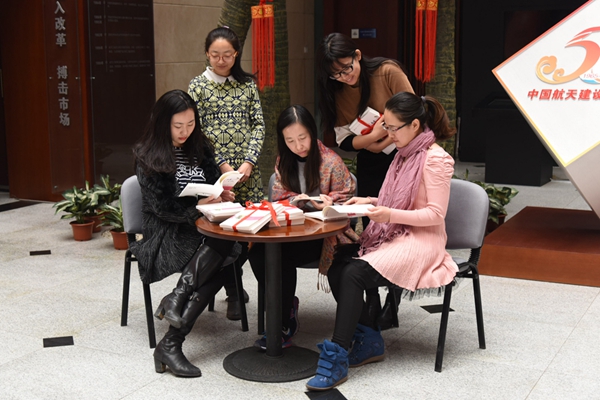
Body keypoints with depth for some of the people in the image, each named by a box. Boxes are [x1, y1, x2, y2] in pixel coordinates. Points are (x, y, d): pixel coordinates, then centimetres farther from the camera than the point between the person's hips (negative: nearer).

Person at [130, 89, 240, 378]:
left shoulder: (200, 146, 15)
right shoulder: (147, 156, -2)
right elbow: (162, 207, -8)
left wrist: (221, 195, -1)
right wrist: (198, 207, -22)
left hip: (202, 227, 5)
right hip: (166, 234, -5)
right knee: (222, 241, -34)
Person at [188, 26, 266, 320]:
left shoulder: (247, 84, 10)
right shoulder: (198, 86, 3)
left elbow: (258, 124, 6)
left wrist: (248, 162, -8)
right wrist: (222, 164, -10)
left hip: (247, 170, 2)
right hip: (214, 171, -2)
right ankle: (233, 293, 12)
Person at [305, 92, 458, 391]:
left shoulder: (436, 160, -12)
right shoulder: (404, 154, 14)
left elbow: (435, 214, -16)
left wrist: (389, 214, -26)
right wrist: (371, 202, 6)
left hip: (421, 240, -8)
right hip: (391, 235, 8)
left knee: (355, 273, -27)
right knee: (336, 268, -14)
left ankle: (336, 358, -24)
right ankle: (369, 340, -4)